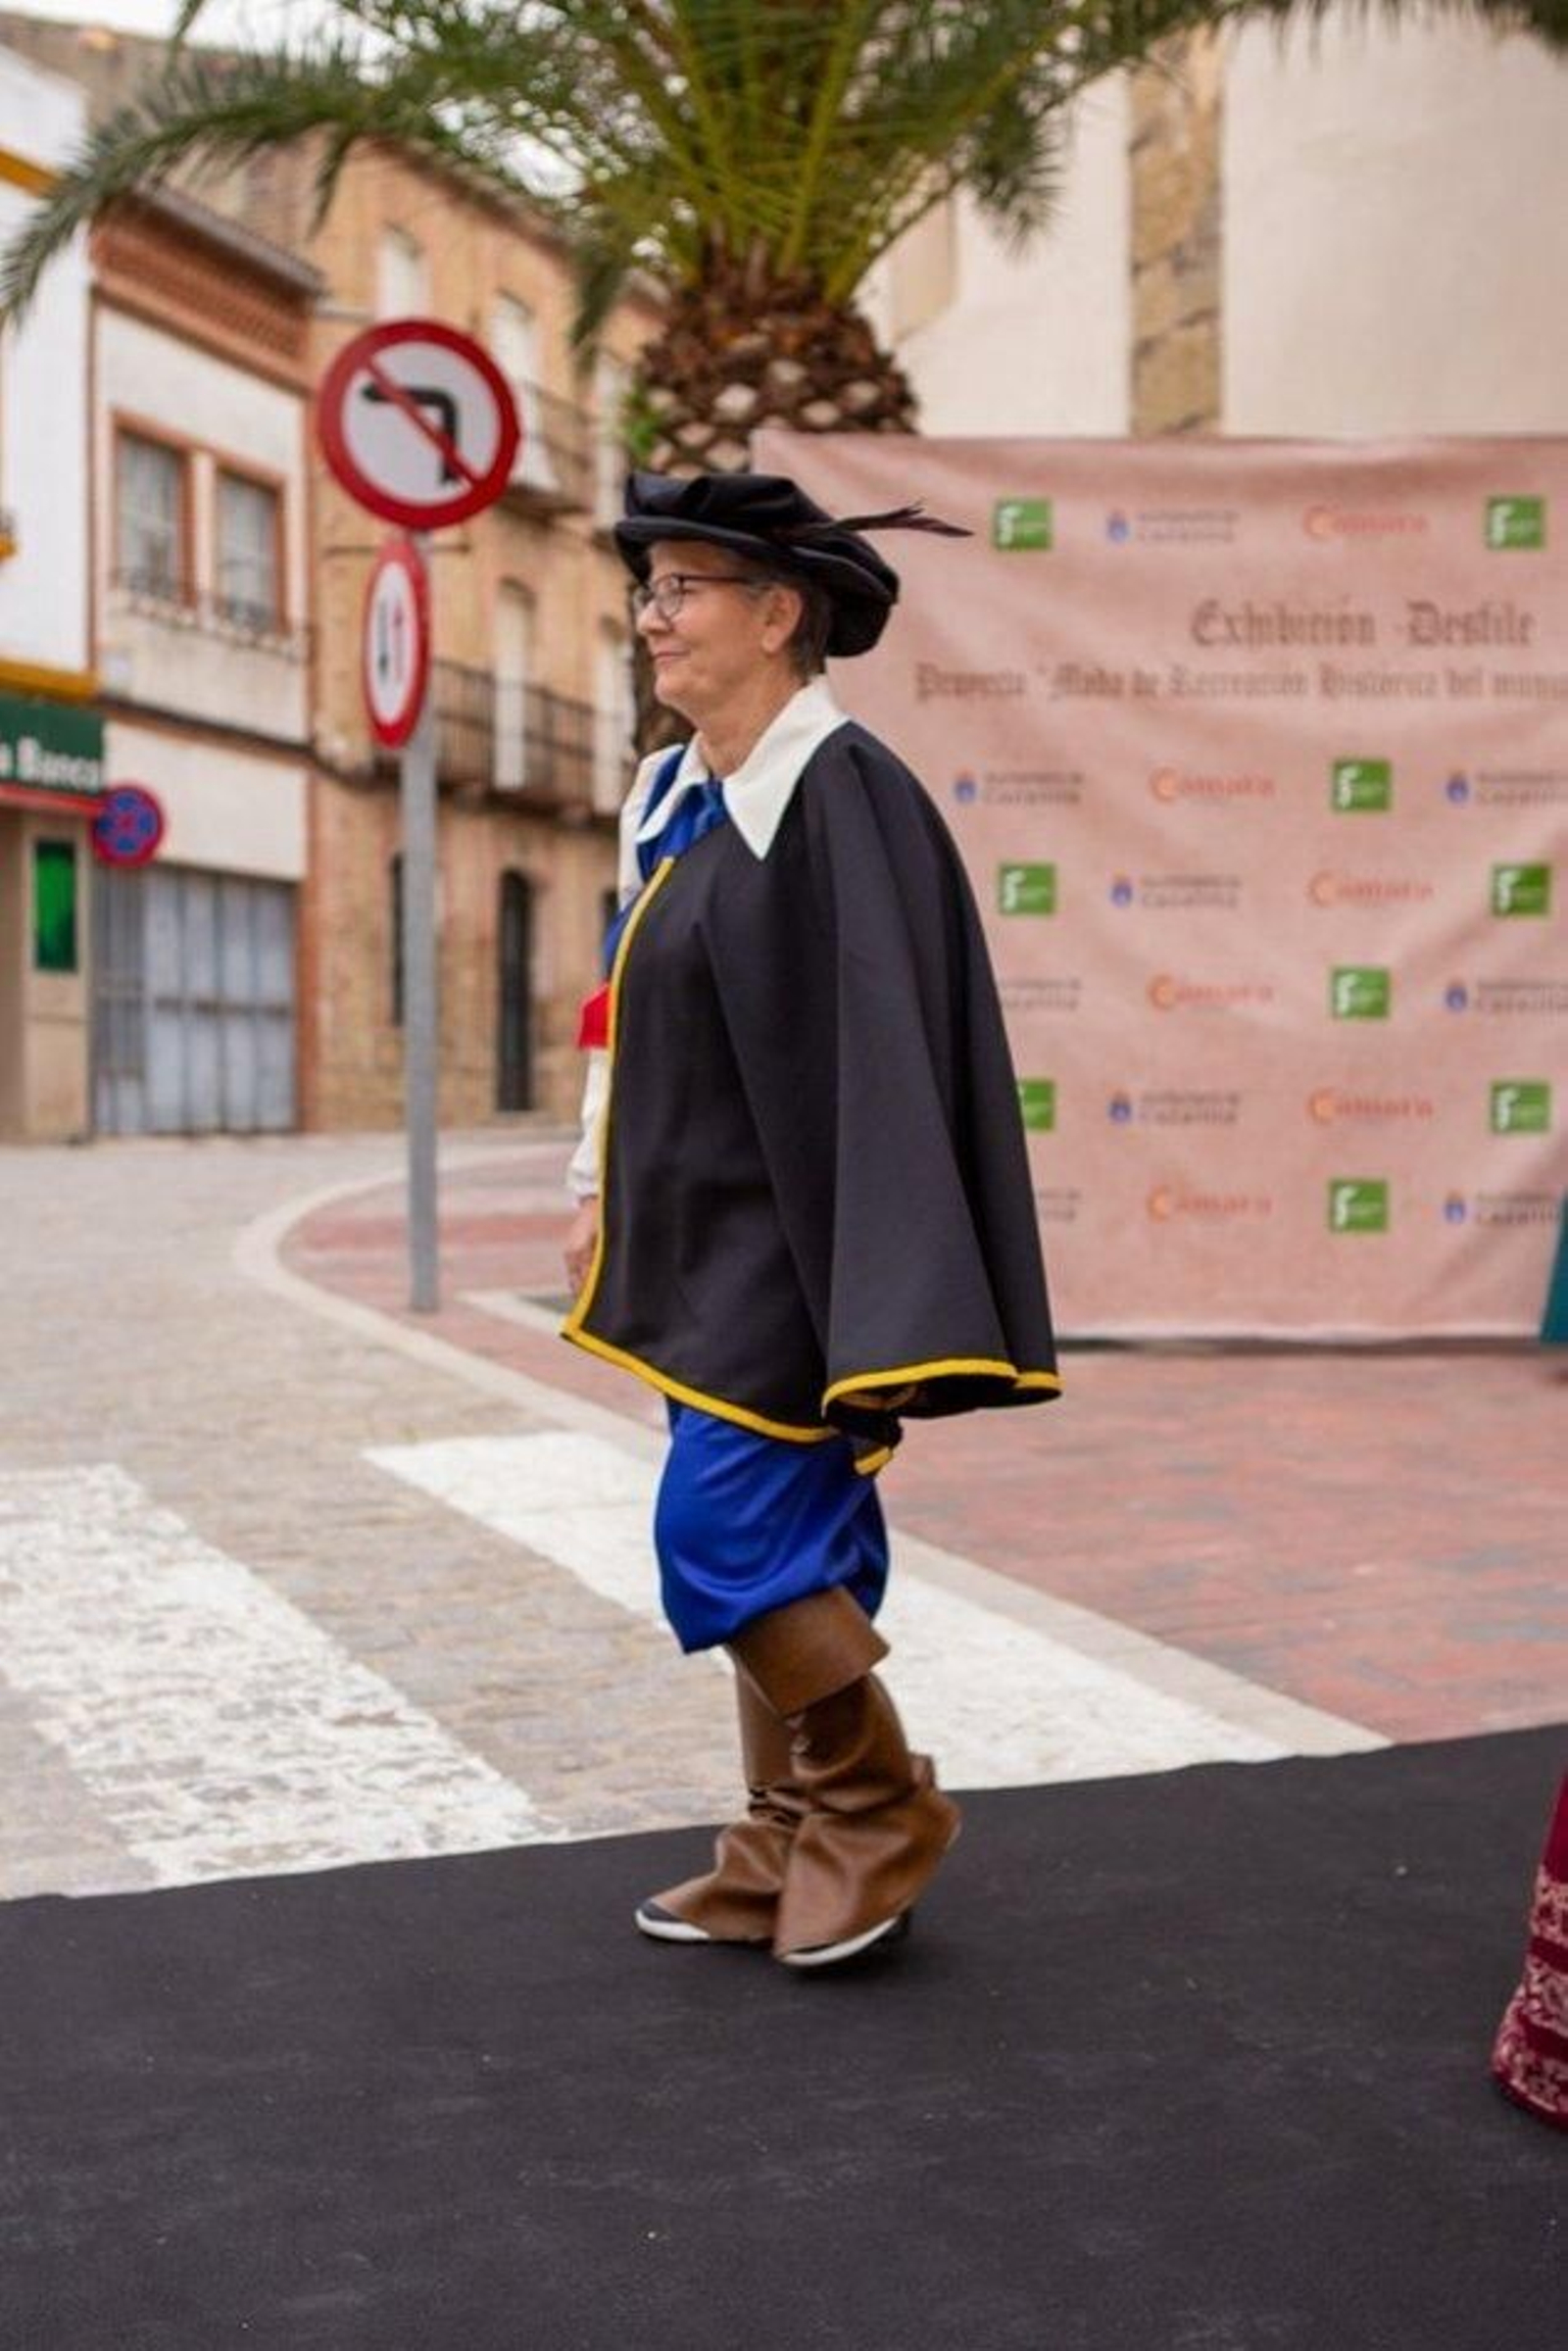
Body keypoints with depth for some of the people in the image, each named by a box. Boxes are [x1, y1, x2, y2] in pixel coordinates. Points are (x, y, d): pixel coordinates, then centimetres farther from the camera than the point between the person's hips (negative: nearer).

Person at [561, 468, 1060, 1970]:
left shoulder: (842, 796, -16)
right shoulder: (672, 800, 11)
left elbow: (884, 1045, -21)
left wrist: (883, 1310, -24)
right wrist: (600, 1193, 18)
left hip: (789, 1246, -9)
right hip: (706, 1243, 9)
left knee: (723, 1536, -9)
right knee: (775, 1553, 13)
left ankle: (883, 1809, 10)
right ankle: (788, 1859, 23)